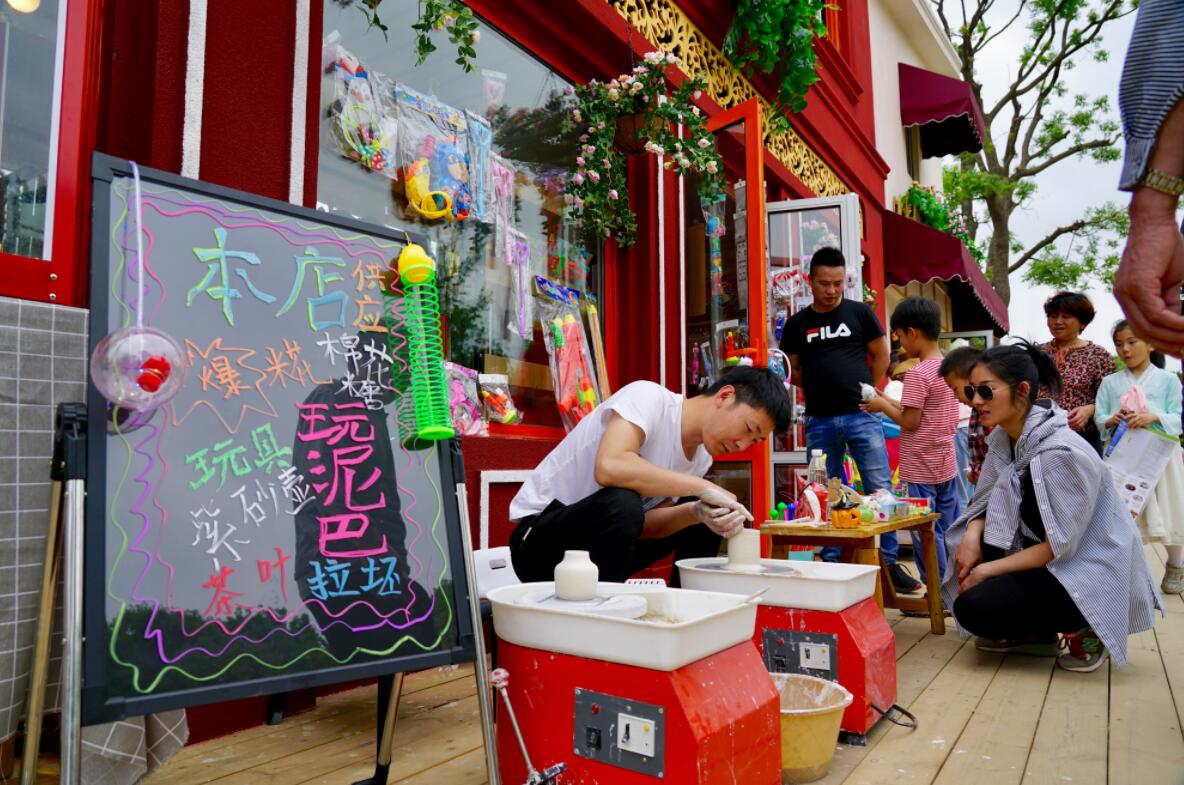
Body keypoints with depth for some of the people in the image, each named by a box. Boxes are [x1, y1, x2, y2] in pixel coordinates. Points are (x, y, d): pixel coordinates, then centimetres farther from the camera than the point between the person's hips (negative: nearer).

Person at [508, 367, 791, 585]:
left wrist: (696, 512, -24)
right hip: (537, 535, -7)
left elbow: (642, 525, -5)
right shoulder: (649, 397, -20)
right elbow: (608, 468, -38)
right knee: (622, 503, -35)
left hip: (604, 540, 8)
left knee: (705, 514, 2)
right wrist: (702, 487, -32)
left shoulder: (702, 458, 3)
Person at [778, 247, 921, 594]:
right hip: (819, 421, 2)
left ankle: (890, 562, 7)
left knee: (880, 490, -3)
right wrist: (821, 389, 3)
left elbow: (881, 356, 11)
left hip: (861, 417, -1)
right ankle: (832, 563, 18)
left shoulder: (860, 312, 5)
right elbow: (793, 371, 15)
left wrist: (864, 392, 9)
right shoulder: (796, 324, 8)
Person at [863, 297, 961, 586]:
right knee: (950, 528, 15)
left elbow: (910, 422, -18)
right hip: (946, 463, 9)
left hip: (922, 467, -9)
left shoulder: (917, 373, -19)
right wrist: (891, 402, 12)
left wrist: (883, 406, -4)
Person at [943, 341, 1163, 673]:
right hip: (1048, 556, 8)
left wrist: (986, 571, -18)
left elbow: (1058, 548, -25)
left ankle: (1082, 630, 2)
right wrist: (972, 534, -17)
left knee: (972, 608, -19)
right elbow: (988, 501, 4)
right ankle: (1033, 633, 8)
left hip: (1091, 576, -8)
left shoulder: (1059, 453, -27)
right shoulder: (1004, 435, -2)